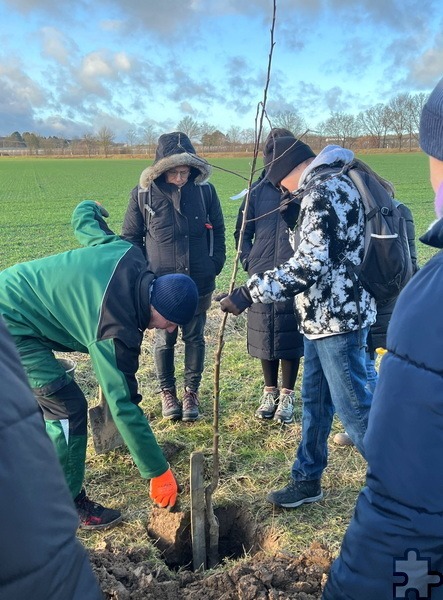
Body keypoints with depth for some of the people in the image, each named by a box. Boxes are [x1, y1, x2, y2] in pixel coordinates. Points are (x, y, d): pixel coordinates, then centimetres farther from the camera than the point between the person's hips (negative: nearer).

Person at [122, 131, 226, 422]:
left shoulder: (205, 190, -5)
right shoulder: (143, 194, -8)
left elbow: (218, 231, 6)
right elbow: (131, 237, 2)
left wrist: (215, 265, 1)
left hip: (199, 282, 1)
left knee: (195, 338, 13)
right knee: (164, 339, 13)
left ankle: (192, 392, 31)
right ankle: (168, 391, 33)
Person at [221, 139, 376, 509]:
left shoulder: (323, 190, -18)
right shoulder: (333, 183, 14)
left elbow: (310, 266, -27)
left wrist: (250, 293, -26)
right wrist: (295, 218, 11)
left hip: (336, 318, -10)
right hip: (325, 316, 10)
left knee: (353, 406, 2)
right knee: (315, 401, 17)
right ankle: (307, 479, 31)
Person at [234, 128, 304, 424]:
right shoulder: (258, 190, 4)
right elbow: (243, 230, 13)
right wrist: (248, 260, 2)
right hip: (262, 276, 3)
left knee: (291, 334, 5)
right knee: (265, 334, 11)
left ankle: (287, 396, 22)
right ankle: (270, 392, 29)